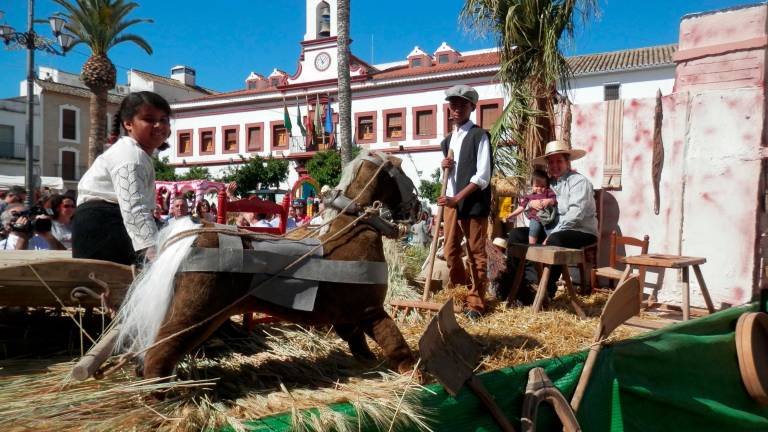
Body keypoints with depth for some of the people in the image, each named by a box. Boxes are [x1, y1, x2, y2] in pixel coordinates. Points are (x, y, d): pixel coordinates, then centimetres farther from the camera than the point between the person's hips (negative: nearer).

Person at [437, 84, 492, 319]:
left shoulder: (479, 135, -6)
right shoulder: (447, 140, 16)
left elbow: (483, 176, -14)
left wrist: (457, 198, -17)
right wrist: (444, 166, 1)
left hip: (473, 203, -6)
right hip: (451, 202, 7)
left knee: (476, 254, 1)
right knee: (451, 251, 10)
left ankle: (476, 302, 12)